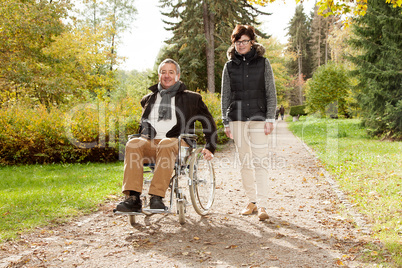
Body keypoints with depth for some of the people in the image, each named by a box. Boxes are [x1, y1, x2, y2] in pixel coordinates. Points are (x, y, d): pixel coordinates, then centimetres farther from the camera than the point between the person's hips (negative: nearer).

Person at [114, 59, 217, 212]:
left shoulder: (191, 98, 18)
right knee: (132, 144, -31)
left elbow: (209, 123, 20)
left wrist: (210, 148, 10)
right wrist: (145, 133, 13)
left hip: (177, 143, -3)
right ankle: (133, 199, -39)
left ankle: (157, 198, -43)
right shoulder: (149, 99, 27)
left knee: (166, 144, -39)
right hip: (150, 143, 3)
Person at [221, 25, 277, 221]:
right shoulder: (229, 66, 11)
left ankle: (262, 205, -8)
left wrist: (270, 119, -5)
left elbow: (271, 93, 4)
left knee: (260, 161, -9)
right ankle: (251, 201, 18)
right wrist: (226, 122, 7)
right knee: (244, 162, 7)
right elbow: (225, 96, 12)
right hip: (237, 118, 2)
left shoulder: (263, 63, 6)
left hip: (258, 117, -2)